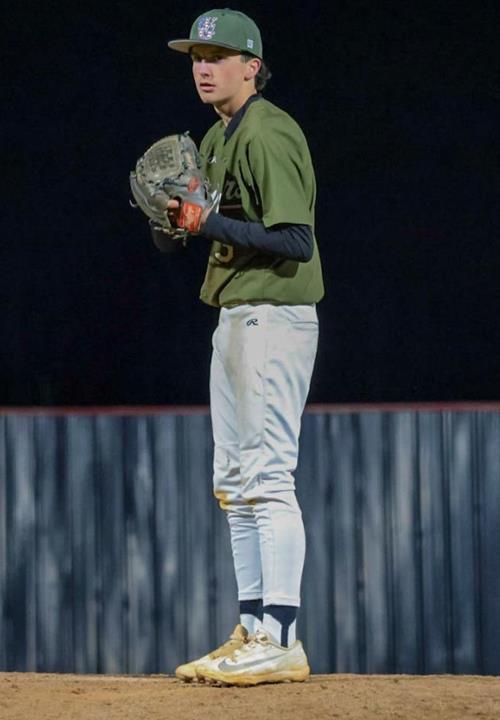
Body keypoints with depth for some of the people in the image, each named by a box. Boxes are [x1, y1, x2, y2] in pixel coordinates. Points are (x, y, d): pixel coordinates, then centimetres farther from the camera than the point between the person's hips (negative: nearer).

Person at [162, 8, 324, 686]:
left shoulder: (269, 134, -14)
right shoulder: (217, 139, 17)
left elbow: (296, 241, -21)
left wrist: (209, 223, -21)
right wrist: (175, 218, 2)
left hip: (273, 318, -11)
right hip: (234, 319, 11)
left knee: (267, 477, -13)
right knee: (235, 482, 12)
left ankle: (282, 640, -14)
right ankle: (253, 631, 17)